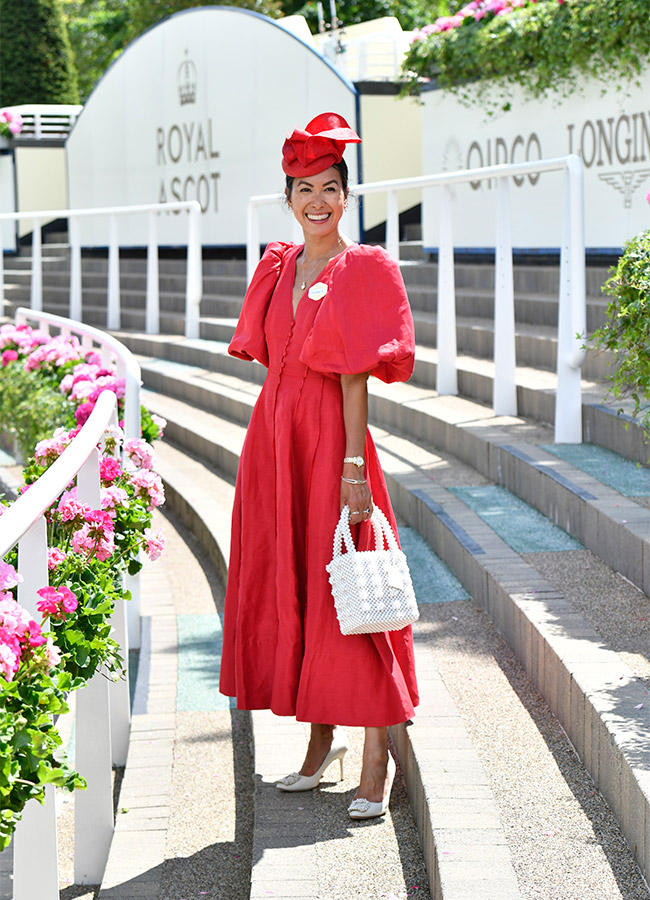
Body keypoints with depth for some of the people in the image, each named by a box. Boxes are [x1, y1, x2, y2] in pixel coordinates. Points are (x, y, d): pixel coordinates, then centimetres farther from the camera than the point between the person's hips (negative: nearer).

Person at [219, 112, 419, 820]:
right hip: (273, 438, 7)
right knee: (289, 589, 10)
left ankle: (377, 758, 3)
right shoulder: (277, 268, 13)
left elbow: (357, 376, -12)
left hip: (329, 438, -6)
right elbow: (274, 362, 15)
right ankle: (323, 736, 24)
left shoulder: (364, 271, -5)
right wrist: (269, 442, 10)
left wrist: (353, 465, -17)